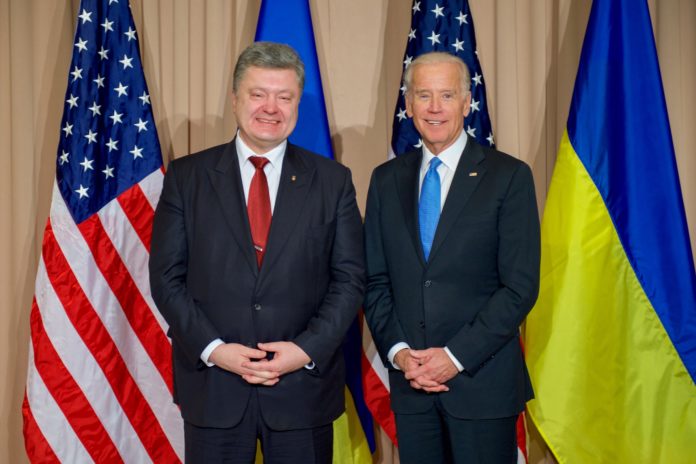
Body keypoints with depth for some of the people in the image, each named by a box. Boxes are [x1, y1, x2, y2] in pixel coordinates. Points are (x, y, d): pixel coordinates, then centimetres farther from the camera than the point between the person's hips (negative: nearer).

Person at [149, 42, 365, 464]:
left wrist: (307, 349, -11)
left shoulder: (332, 180, 3)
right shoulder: (186, 177, 2)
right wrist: (213, 348, -11)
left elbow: (350, 278, 1)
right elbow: (167, 277, 0)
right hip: (212, 385, 0)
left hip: (304, 386, 0)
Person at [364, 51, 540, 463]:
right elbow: (375, 279, 9)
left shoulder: (509, 176, -4)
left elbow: (520, 286, -8)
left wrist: (456, 356, -13)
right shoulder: (387, 179, 9)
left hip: (482, 380, -3)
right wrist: (397, 350, -5)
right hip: (409, 381, 3)